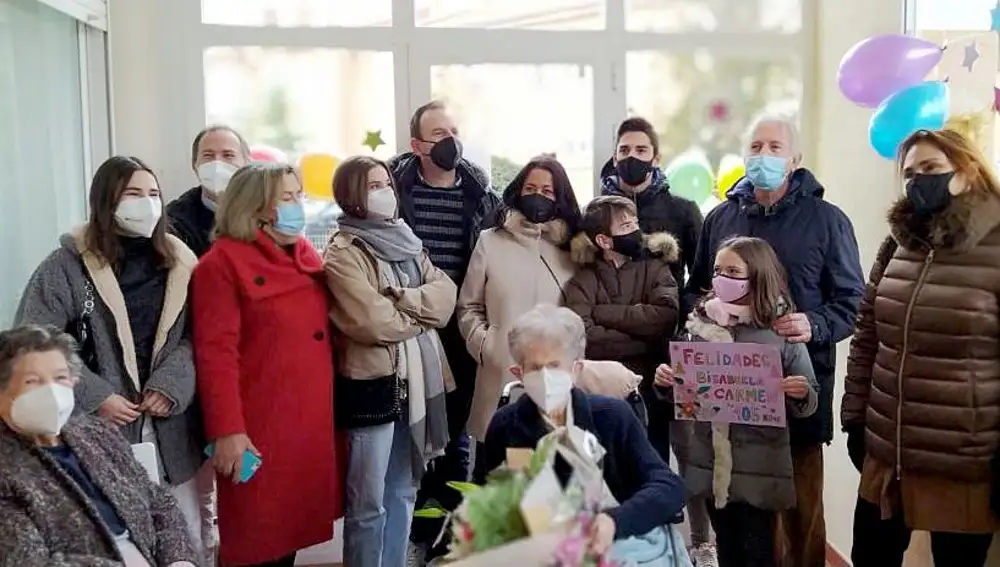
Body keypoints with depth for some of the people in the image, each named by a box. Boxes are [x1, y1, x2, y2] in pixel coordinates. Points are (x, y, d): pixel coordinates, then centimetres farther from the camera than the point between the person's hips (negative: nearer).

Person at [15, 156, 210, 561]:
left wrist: (171, 384, -12)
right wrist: (95, 397, -13)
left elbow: (195, 336, 4)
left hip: (172, 428, 4)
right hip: (101, 430, -3)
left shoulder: (178, 262, 8)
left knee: (187, 539, 11)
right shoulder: (67, 266, -4)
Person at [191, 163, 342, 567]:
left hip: (311, 421, 7)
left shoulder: (307, 255, 12)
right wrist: (227, 429, -19)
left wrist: (329, 409, 16)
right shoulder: (223, 263, -10)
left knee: (292, 524, 15)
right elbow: (216, 353, -15)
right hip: (258, 428, -7)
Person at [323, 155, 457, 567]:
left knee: (403, 491, 16)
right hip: (373, 382, -7)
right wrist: (422, 310, -4)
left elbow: (447, 295, 2)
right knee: (370, 501, 2)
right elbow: (373, 323, -19)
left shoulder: (405, 241, 13)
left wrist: (402, 298, -14)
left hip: (416, 379, 7)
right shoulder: (342, 253, -9)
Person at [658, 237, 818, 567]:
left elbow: (807, 404, -3)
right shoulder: (702, 324, 2)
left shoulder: (781, 330, -8)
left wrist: (801, 394, -24)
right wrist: (667, 381, -7)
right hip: (710, 460, 4)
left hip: (759, 464, -3)